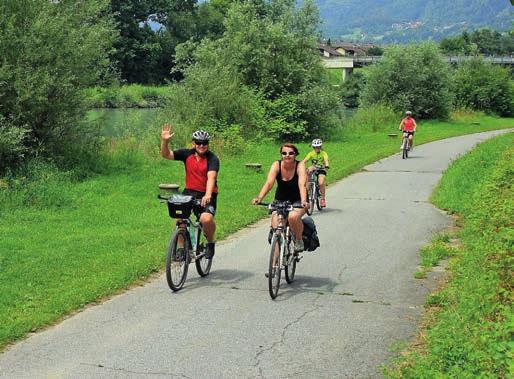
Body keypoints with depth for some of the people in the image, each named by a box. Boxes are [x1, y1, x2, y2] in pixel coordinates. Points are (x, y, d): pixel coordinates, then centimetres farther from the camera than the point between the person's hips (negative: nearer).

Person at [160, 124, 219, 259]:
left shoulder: (212, 159, -12)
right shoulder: (187, 154, 0)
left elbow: (211, 177, -27)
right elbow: (166, 154, -5)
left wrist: (208, 195, -43)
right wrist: (164, 141, -24)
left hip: (207, 195, -4)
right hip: (190, 192, 4)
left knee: (206, 219, -28)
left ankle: (210, 243, 2)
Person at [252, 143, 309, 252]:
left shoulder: (300, 165, -19)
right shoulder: (276, 165, -14)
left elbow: (302, 185, -33)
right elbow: (269, 183, -26)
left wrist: (304, 202, -51)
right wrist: (259, 198, -43)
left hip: (297, 201, -2)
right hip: (280, 200, 3)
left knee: (293, 216, -34)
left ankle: (299, 240, -7)